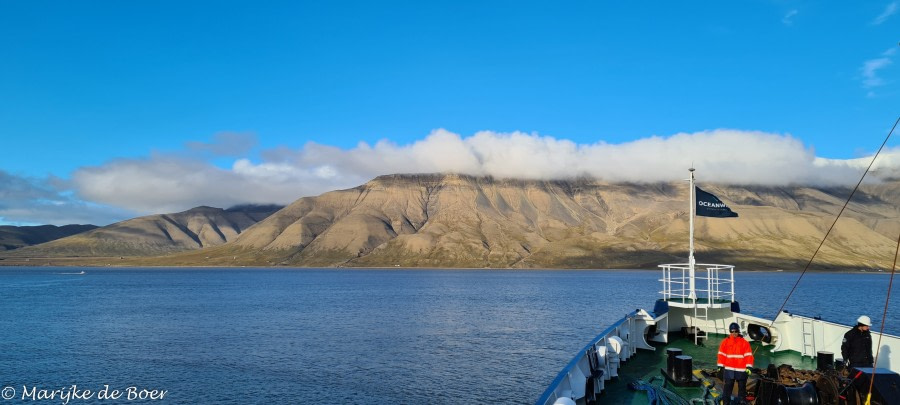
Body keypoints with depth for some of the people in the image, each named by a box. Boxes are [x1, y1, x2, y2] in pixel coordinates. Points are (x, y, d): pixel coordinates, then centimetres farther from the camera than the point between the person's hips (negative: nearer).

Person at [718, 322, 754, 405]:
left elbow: (748, 355, -2)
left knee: (742, 387, 10)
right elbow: (721, 354, 4)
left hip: (741, 370, 0)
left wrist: (749, 367, -9)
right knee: (728, 387, 0)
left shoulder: (744, 342, 0)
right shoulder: (725, 342, 3)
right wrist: (721, 366, 0)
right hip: (729, 369, 0)